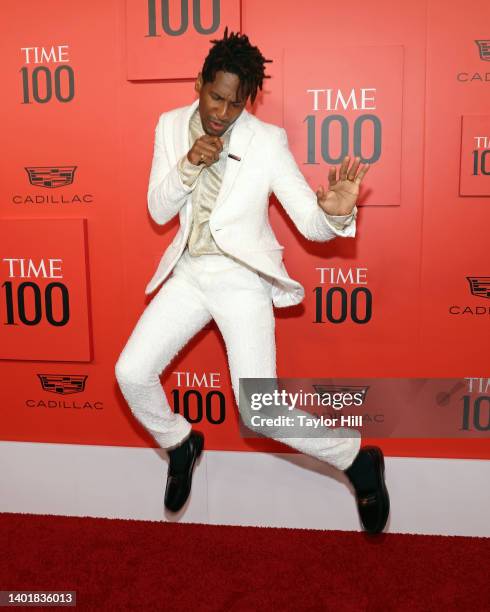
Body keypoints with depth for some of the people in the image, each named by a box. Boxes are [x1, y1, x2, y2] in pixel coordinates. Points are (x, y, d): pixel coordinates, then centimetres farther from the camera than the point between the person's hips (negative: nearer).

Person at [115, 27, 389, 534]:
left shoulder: (267, 140, -11)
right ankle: (180, 443, 28)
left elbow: (311, 224, -14)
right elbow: (158, 211, 0)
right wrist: (188, 165, -17)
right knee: (131, 372, -2)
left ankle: (358, 459, 11)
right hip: (189, 273, 5)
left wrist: (336, 212, -38)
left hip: (242, 279, -5)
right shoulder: (171, 125, 2)